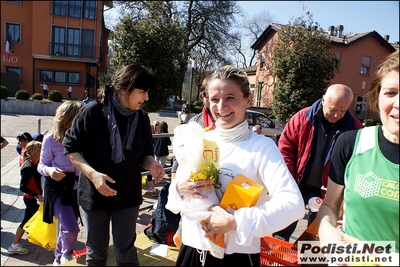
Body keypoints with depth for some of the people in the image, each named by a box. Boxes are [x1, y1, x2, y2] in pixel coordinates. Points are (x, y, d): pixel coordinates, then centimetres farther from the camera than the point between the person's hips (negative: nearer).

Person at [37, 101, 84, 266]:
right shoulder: (51, 139, -14)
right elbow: (42, 165, -7)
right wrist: (49, 171, -27)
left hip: (76, 187, 3)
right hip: (58, 187, -3)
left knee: (66, 228, 19)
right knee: (71, 229, -13)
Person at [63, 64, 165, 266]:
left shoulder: (142, 118, -5)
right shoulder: (93, 112, -16)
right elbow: (70, 148, -9)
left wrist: (151, 165, -19)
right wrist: (92, 173, -23)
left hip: (128, 196, 2)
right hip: (94, 195, -1)